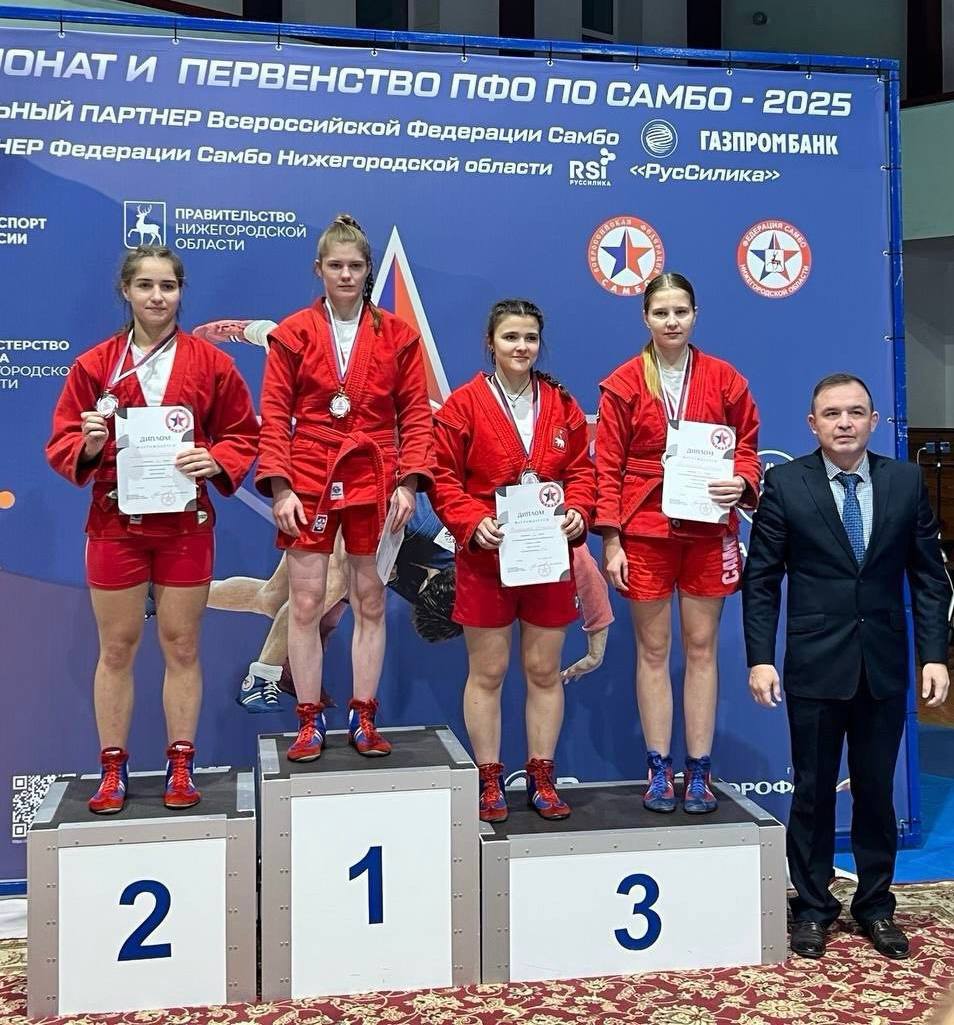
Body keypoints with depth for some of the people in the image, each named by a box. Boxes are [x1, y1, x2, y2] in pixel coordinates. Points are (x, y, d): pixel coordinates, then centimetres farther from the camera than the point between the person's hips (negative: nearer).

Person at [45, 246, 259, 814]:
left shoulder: (211, 362, 2)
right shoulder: (94, 365, 2)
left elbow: (244, 433, 6)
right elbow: (61, 442, 4)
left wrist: (217, 461, -13)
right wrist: (89, 445, -17)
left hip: (185, 522, 0)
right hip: (115, 522, 1)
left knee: (182, 646, 6)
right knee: (117, 648, 7)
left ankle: (181, 766, 18)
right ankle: (113, 769, 19)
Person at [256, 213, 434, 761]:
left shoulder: (397, 335, 5)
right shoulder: (293, 334, 3)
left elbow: (416, 414, 3)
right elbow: (274, 416, 0)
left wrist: (408, 482, -7)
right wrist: (279, 487, -9)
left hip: (373, 482, 1)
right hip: (309, 483, -1)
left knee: (371, 603, 6)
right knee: (305, 605, 2)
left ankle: (364, 720, 18)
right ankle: (311, 721, 14)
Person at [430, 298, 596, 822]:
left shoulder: (561, 405, 7)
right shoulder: (463, 404, -2)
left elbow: (580, 469, 10)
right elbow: (444, 479, -4)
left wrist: (578, 511, -9)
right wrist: (473, 523, -18)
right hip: (486, 558, -3)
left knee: (545, 671, 9)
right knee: (487, 673, 6)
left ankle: (541, 778, 22)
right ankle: (489, 781, 17)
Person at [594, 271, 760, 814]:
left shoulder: (725, 379, 5)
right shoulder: (622, 384, 0)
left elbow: (746, 448, 10)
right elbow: (608, 466, -1)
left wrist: (742, 484, -12)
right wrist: (610, 538, -6)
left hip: (708, 530, 1)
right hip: (644, 530, -1)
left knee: (701, 648, 6)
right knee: (653, 650, 6)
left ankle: (699, 772, 15)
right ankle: (660, 770, 16)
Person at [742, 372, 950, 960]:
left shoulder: (906, 482, 2)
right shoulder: (786, 484, -4)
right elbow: (761, 579, -3)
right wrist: (760, 659, -9)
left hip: (885, 667, 2)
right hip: (815, 666, -2)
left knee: (877, 791, 12)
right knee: (814, 791, 9)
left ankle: (875, 904, 29)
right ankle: (813, 906, 24)